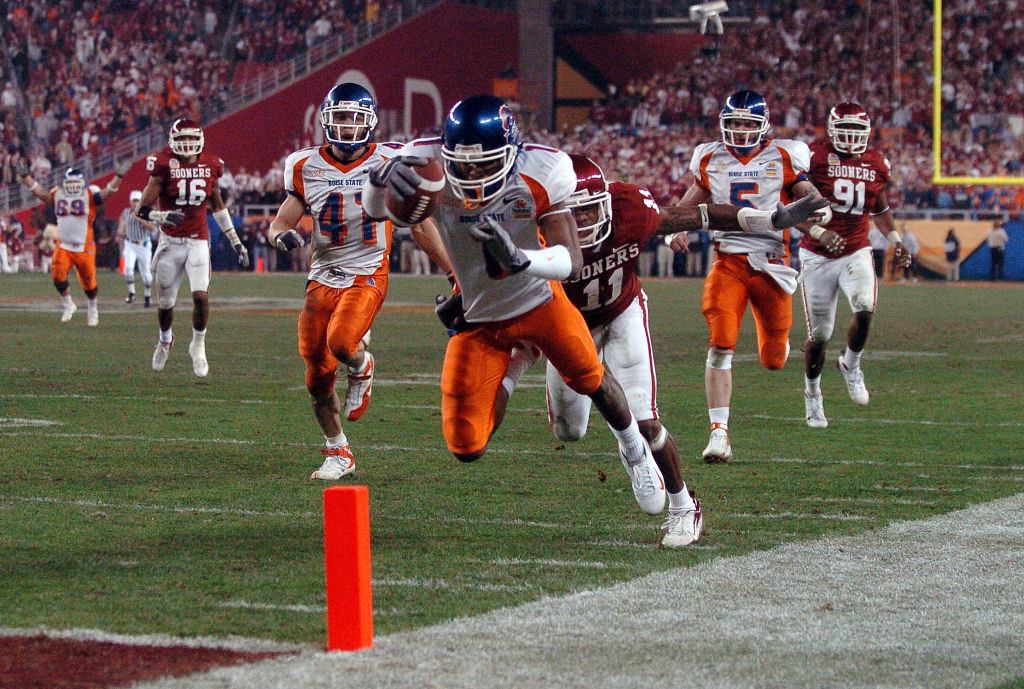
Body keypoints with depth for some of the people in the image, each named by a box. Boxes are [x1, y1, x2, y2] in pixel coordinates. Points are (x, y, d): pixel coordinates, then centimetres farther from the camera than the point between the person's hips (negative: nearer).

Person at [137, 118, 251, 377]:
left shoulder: (209, 166, 3)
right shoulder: (164, 167, -8)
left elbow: (218, 207, 18)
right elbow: (142, 210, -10)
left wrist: (235, 241, 19)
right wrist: (163, 217, -31)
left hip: (198, 241, 1)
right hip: (170, 242, -1)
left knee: (201, 295, -17)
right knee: (165, 303, 8)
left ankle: (198, 346, 4)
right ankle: (165, 339, 39)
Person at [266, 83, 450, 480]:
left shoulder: (388, 164, -2)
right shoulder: (307, 168, 4)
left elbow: (421, 227, 5)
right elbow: (278, 226, 9)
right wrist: (283, 236, -16)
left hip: (367, 276, -3)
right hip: (322, 278, 3)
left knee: (341, 343, -30)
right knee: (318, 377, 1)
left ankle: (361, 367, 7)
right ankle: (338, 453, 21)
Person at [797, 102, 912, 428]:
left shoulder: (877, 164, 4)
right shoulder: (813, 158, -10)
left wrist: (894, 238, 3)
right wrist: (819, 232, -27)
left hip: (856, 252, 2)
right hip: (817, 256, -2)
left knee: (865, 309, -26)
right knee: (819, 335, 1)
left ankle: (850, 364, 4)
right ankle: (812, 391, 28)